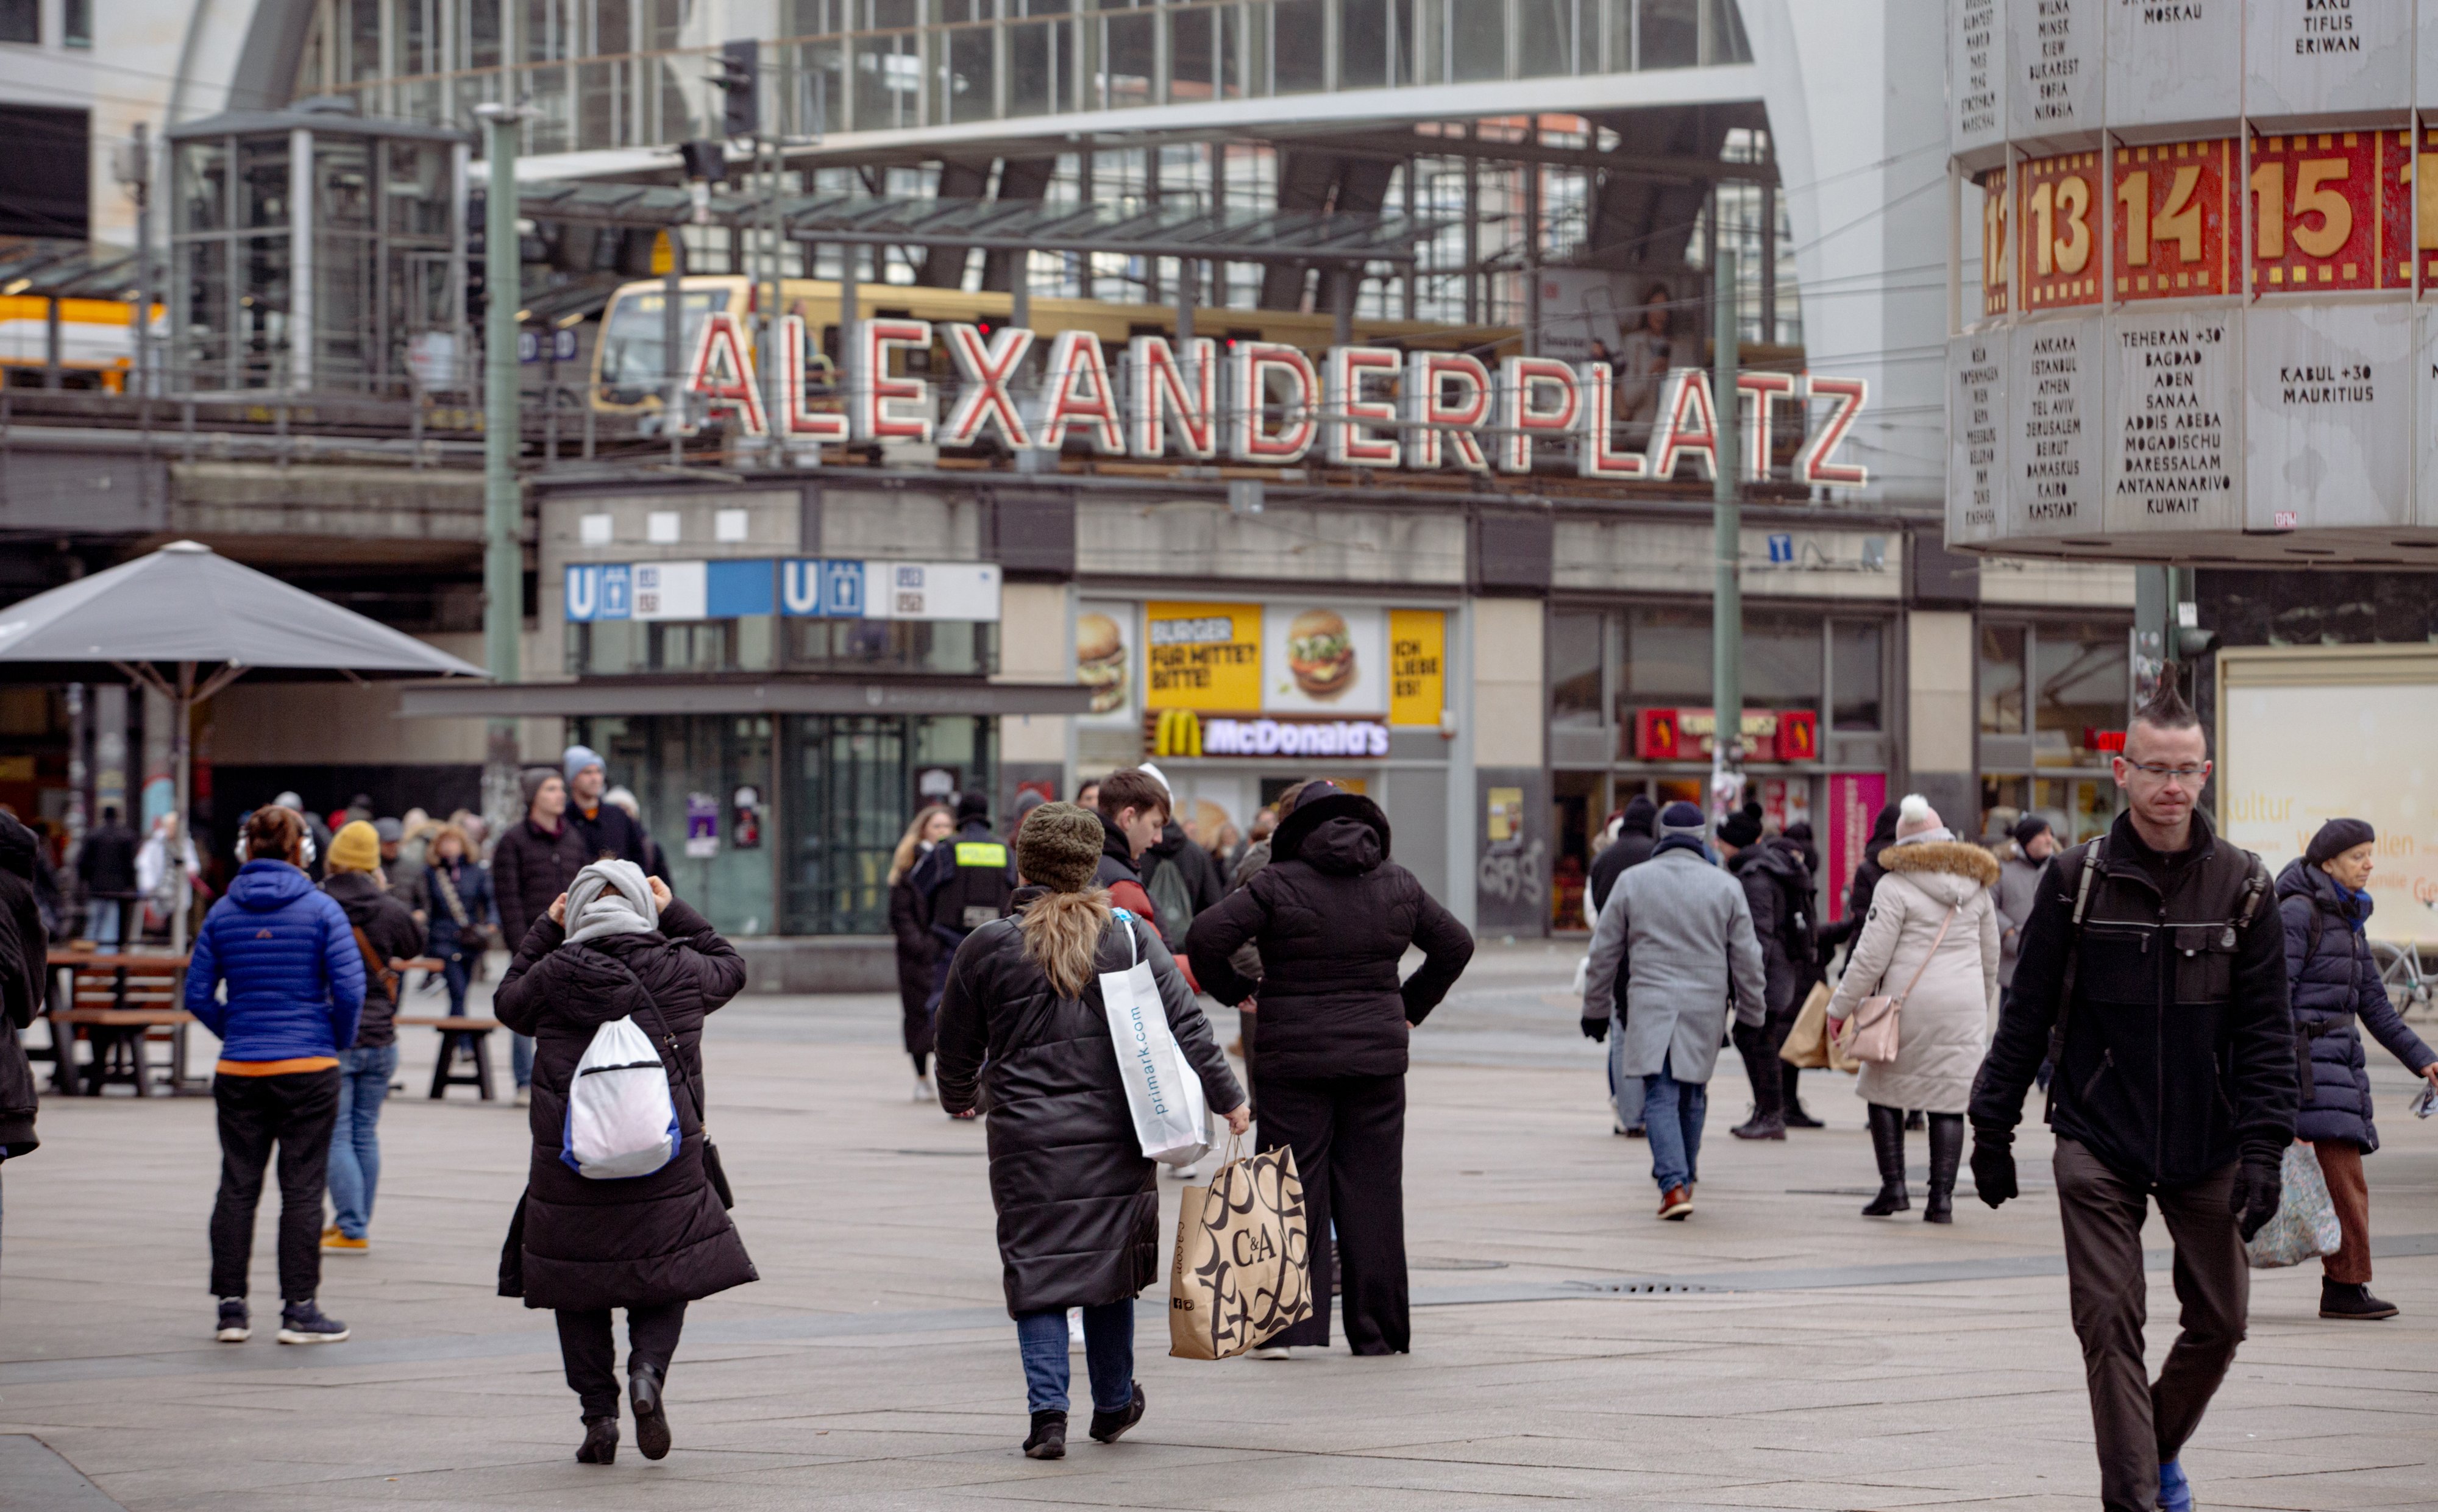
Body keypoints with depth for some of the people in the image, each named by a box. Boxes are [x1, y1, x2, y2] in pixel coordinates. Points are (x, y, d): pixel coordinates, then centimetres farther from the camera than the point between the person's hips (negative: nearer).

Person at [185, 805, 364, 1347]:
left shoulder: (222, 912, 4)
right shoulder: (321, 909, -6)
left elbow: (198, 993, 3)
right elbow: (349, 988, -11)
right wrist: (340, 1039, 5)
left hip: (239, 1071, 3)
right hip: (308, 1067, -3)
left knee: (237, 1187, 9)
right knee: (302, 1189, 2)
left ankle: (231, 1308, 9)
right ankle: (299, 1310, 3)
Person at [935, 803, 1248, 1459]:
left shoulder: (988, 948, -2)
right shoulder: (1131, 937, 1)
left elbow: (957, 1048, 9)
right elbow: (1186, 1024, -2)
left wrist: (959, 1097, 30)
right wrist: (1227, 1097, 5)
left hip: (1027, 1136, -2)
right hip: (1116, 1133, 2)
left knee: (1038, 1272, 3)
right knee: (1109, 1259, 16)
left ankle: (1047, 1411, -10)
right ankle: (1113, 1404, 28)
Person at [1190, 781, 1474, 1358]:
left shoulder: (1279, 884, -7)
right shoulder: (1397, 885, 6)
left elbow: (1208, 934, -13)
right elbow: (1455, 945, 15)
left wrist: (1234, 989, 3)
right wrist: (1410, 1006, 20)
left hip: (1295, 1056, -3)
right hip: (1378, 1057, 3)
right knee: (1373, 1192, 7)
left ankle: (1286, 1326, -5)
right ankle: (1377, 1332, 10)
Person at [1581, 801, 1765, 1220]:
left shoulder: (1632, 882, 2)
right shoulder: (1726, 887, 3)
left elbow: (1604, 954, 7)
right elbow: (1746, 958, 5)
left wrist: (1596, 1009, 16)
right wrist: (1752, 1013, 15)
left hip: (1650, 1006, -1)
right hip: (1705, 1009, 1)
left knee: (1660, 1096, -5)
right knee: (1692, 1095, 16)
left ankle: (1674, 1185, -20)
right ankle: (1686, 1176, 27)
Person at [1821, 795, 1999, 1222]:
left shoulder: (1896, 886, -6)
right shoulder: (1977, 888, 12)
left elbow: (1870, 957, -8)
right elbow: (1990, 960, 20)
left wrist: (1840, 1008, 0)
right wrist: (1982, 1011, 32)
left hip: (1908, 1003, -4)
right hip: (1964, 1008, 4)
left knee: (1885, 1091, 9)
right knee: (1948, 1101, 3)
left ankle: (1893, 1186, 2)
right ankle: (1941, 1198, -2)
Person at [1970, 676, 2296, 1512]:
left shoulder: (2241, 886, 1)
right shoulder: (2077, 878, -2)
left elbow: (2266, 1033, 1)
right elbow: (2027, 1012, 4)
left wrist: (2262, 1150, -6)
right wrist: (1993, 1129, 4)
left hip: (2206, 1148, 2)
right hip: (2098, 1144, -2)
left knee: (2220, 1322, 8)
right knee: (2109, 1319, -8)